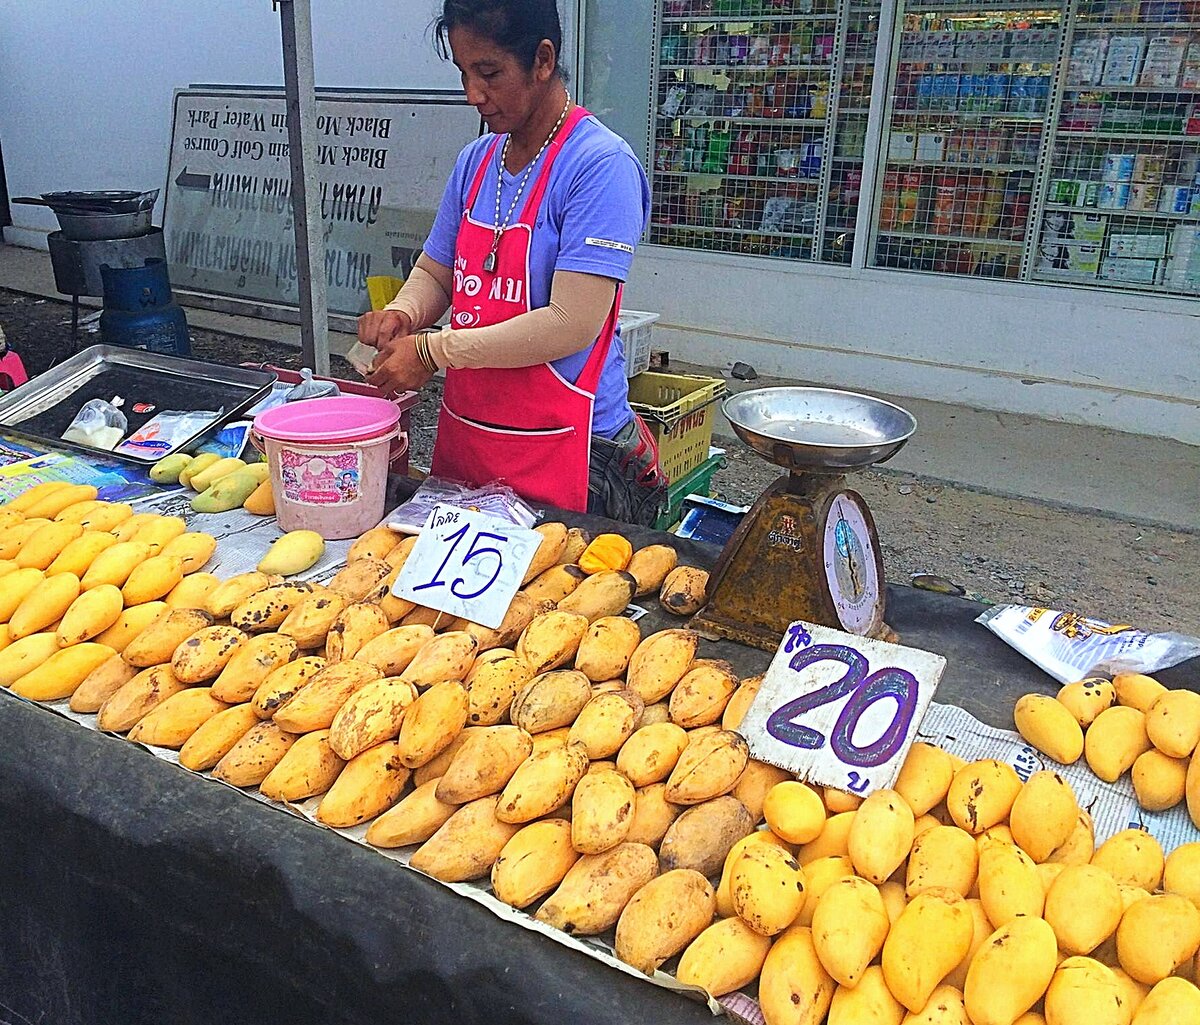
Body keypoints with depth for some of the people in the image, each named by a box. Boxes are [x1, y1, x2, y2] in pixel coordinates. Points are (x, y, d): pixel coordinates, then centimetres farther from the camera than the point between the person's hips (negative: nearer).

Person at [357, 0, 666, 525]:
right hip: (464, 438, 7)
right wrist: (402, 314, -6)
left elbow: (572, 324, -23)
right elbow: (435, 273, 18)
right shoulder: (475, 161, 8)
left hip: (564, 454, -7)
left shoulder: (601, 165, -16)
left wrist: (432, 350, -19)